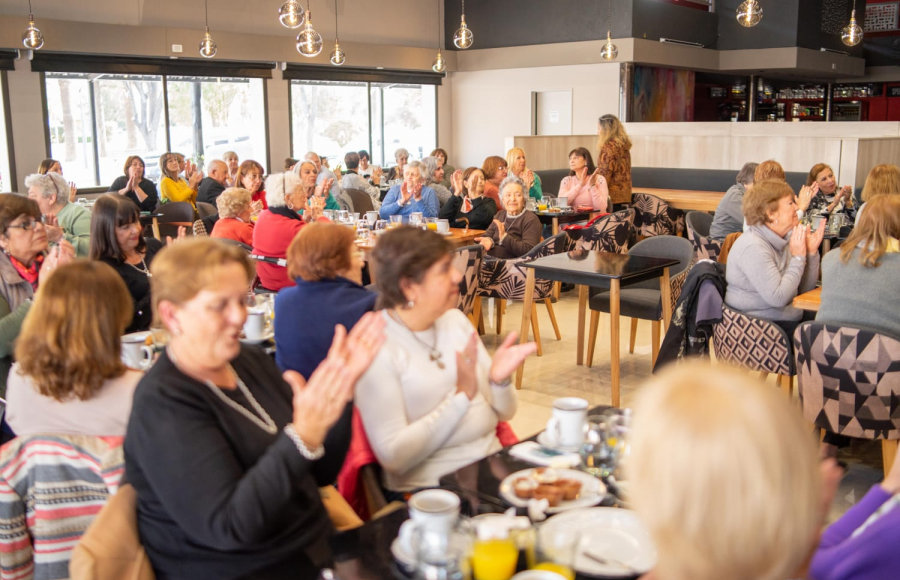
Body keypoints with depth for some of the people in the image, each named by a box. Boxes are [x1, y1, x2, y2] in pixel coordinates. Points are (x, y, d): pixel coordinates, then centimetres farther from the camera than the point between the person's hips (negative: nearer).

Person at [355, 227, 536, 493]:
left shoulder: (454, 319, 8)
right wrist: (462, 396, -21)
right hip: (426, 490, -6)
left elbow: (504, 413, 12)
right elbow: (392, 456, -18)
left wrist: (499, 380, -10)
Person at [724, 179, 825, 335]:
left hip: (787, 320, 8)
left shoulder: (782, 239, 8)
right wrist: (798, 257, -15)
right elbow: (778, 297, -24)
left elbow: (805, 290, 8)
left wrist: (812, 252, -3)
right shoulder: (753, 247, -17)